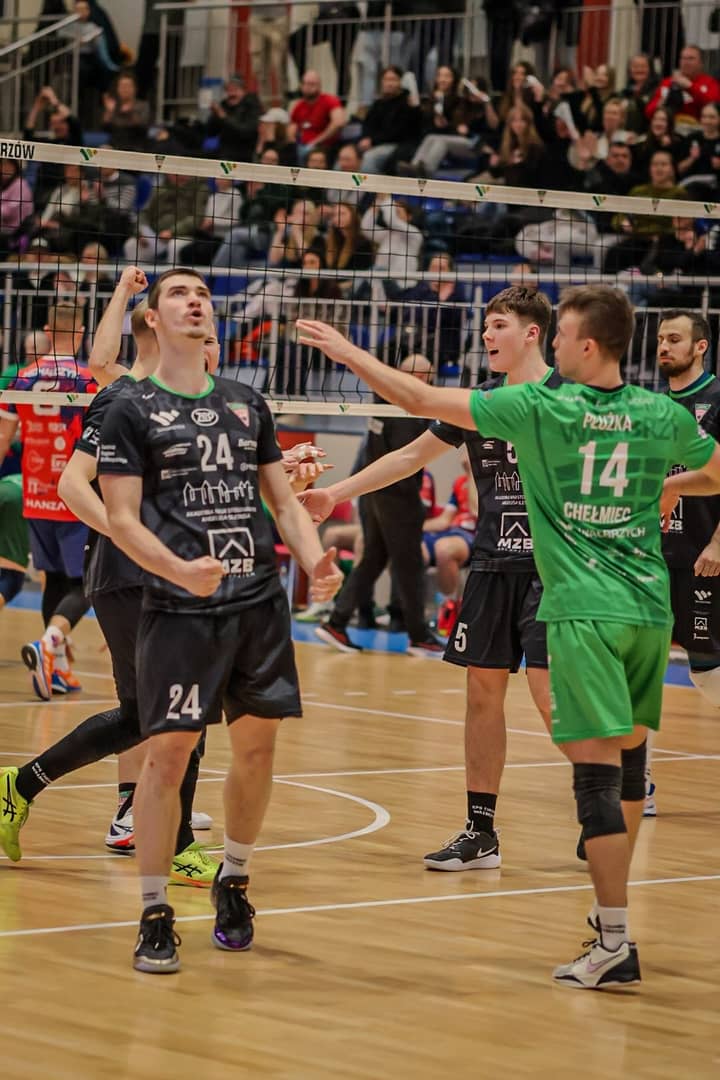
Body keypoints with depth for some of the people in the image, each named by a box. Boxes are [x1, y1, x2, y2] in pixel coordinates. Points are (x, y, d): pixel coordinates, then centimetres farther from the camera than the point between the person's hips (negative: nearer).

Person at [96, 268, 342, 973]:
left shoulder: (247, 404, 14)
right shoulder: (132, 410, 0)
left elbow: (282, 498, 17)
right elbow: (121, 519, -6)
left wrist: (314, 559, -2)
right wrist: (179, 570, -23)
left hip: (261, 601, 5)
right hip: (179, 608, -5)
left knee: (257, 745, 8)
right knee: (169, 751, -7)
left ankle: (233, 881, 29)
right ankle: (154, 915, 1)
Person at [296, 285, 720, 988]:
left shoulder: (540, 408, -7)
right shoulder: (663, 416, 5)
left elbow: (421, 401, -5)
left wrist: (347, 352, 4)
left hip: (586, 613, -5)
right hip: (650, 610, 5)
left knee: (596, 771, -8)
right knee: (628, 757, 19)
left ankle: (615, 944, -13)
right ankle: (611, 906, 33)